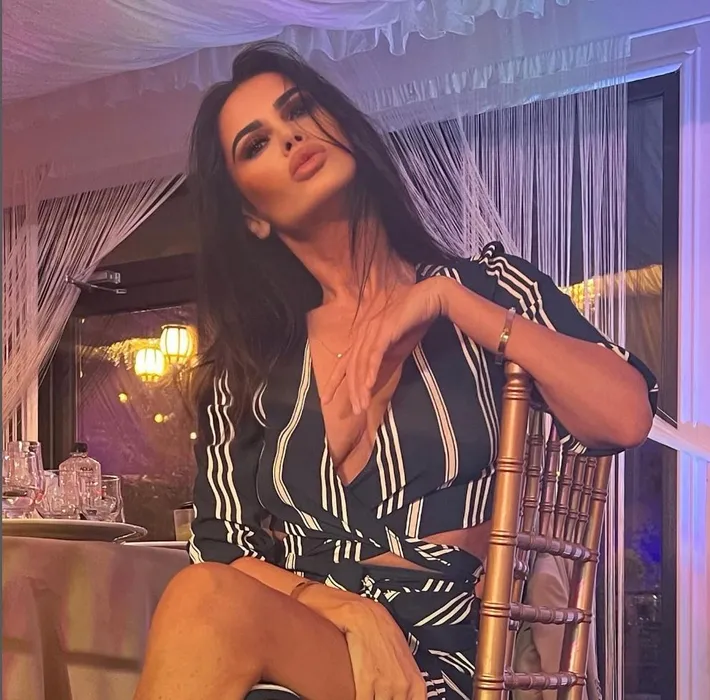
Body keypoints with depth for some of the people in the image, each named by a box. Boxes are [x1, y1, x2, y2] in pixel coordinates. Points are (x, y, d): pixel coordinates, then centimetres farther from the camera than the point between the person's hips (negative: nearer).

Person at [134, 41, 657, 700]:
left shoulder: (487, 287, 9)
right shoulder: (248, 369, 13)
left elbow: (625, 416, -6)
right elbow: (222, 552, 7)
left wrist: (448, 300, -7)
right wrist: (358, 624, -13)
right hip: (303, 634, 3)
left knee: (207, 607, -31)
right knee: (207, 600, -33)